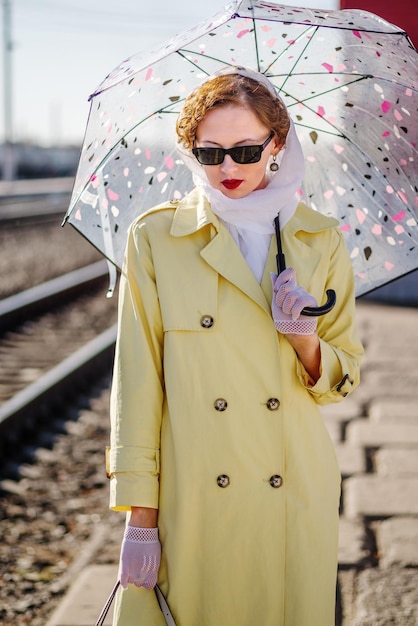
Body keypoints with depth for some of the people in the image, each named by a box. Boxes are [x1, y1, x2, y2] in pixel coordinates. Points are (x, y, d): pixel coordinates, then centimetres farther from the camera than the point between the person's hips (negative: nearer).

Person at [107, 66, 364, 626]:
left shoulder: (321, 242, 4)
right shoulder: (155, 238, -2)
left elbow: (345, 377, 11)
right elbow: (137, 380, -3)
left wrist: (305, 343, -12)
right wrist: (139, 517, -7)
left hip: (295, 500, 2)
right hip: (193, 505, -2)